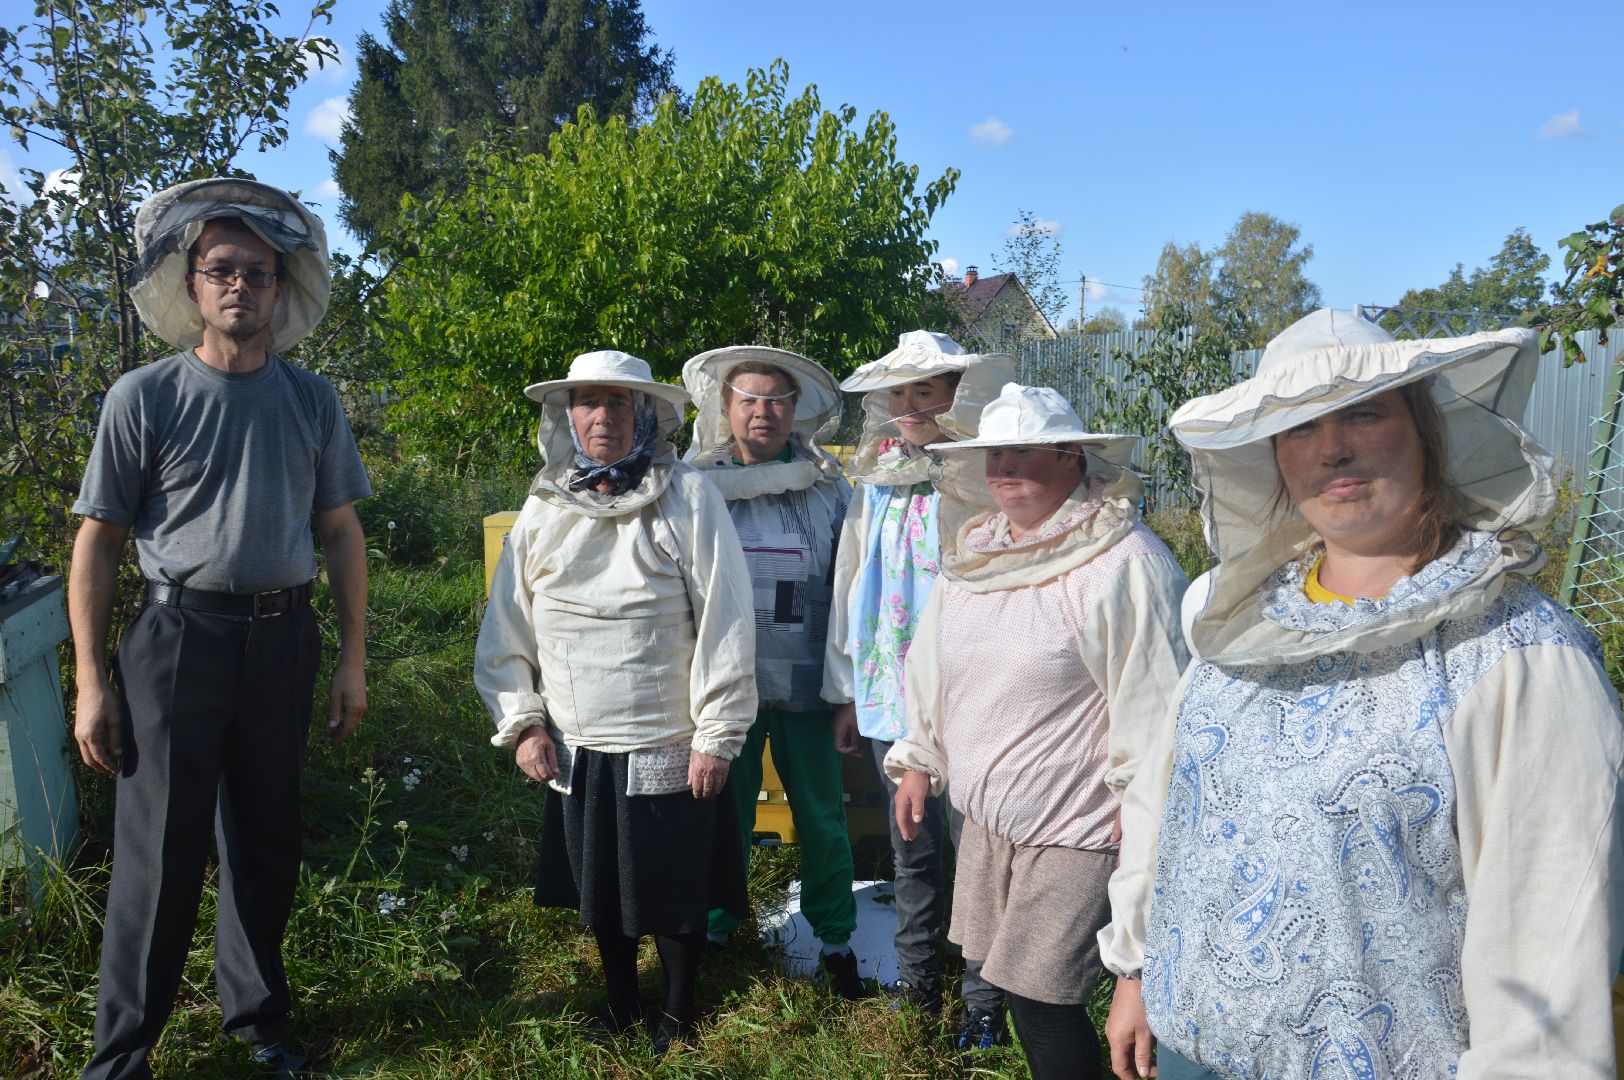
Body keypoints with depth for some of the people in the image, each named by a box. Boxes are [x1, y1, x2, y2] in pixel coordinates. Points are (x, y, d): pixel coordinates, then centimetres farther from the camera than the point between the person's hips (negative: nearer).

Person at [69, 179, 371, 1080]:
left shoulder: (312, 402, 5)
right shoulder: (144, 398, -3)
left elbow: (340, 530, 8)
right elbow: (98, 539, -2)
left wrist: (353, 658, 5)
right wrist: (91, 683, -5)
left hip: (283, 643, 3)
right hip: (179, 640, -3)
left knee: (265, 842, 15)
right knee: (159, 853, 2)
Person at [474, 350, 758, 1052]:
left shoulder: (687, 499, -9)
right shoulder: (542, 511, 4)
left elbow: (725, 621, -11)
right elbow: (505, 630, 9)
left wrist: (718, 736, -12)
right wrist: (522, 724, 2)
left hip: (669, 749, -4)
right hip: (574, 750, 4)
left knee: (674, 893, 9)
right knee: (598, 890, 18)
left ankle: (677, 1012, 34)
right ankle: (619, 1003, 42)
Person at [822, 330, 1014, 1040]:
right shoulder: (874, 485, 9)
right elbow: (848, 592, 13)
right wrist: (845, 693, 13)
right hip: (889, 697, 5)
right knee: (911, 853, 17)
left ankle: (983, 1001, 23)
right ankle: (915, 985, 34)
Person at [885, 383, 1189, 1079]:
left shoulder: (1124, 563, -17)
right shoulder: (972, 553, 6)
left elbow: (1153, 700, -17)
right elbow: (931, 664, 16)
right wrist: (917, 761, 18)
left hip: (1075, 826, -7)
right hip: (987, 814, 7)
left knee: (1040, 1001, -1)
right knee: (1012, 985, 17)